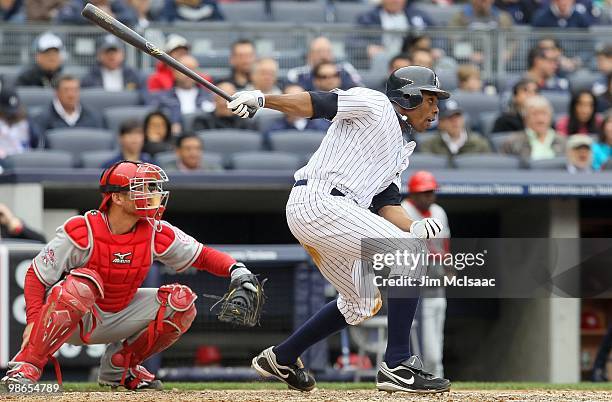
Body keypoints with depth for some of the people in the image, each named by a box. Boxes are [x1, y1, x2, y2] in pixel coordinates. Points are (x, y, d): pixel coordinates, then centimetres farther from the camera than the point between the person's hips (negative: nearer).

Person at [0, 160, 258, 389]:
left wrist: (235, 269, -20)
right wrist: (34, 321, -29)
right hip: (72, 322, -5)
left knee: (181, 301, -11)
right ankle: (26, 367, -32)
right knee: (82, 282, -38)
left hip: (118, 319, 5)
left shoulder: (157, 234, -9)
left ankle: (120, 364, 5)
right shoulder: (80, 231, -22)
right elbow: (36, 276, -16)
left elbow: (203, 256, 0)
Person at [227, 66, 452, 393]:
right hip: (319, 201, -10)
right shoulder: (375, 105, 2)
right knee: (409, 253, -14)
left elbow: (386, 204, 15)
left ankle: (280, 358, 31)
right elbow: (316, 103, -9)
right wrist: (260, 99, -22)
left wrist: (413, 228, -5)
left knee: (361, 302, 21)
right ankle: (397, 366, -17)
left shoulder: (399, 152, 26)